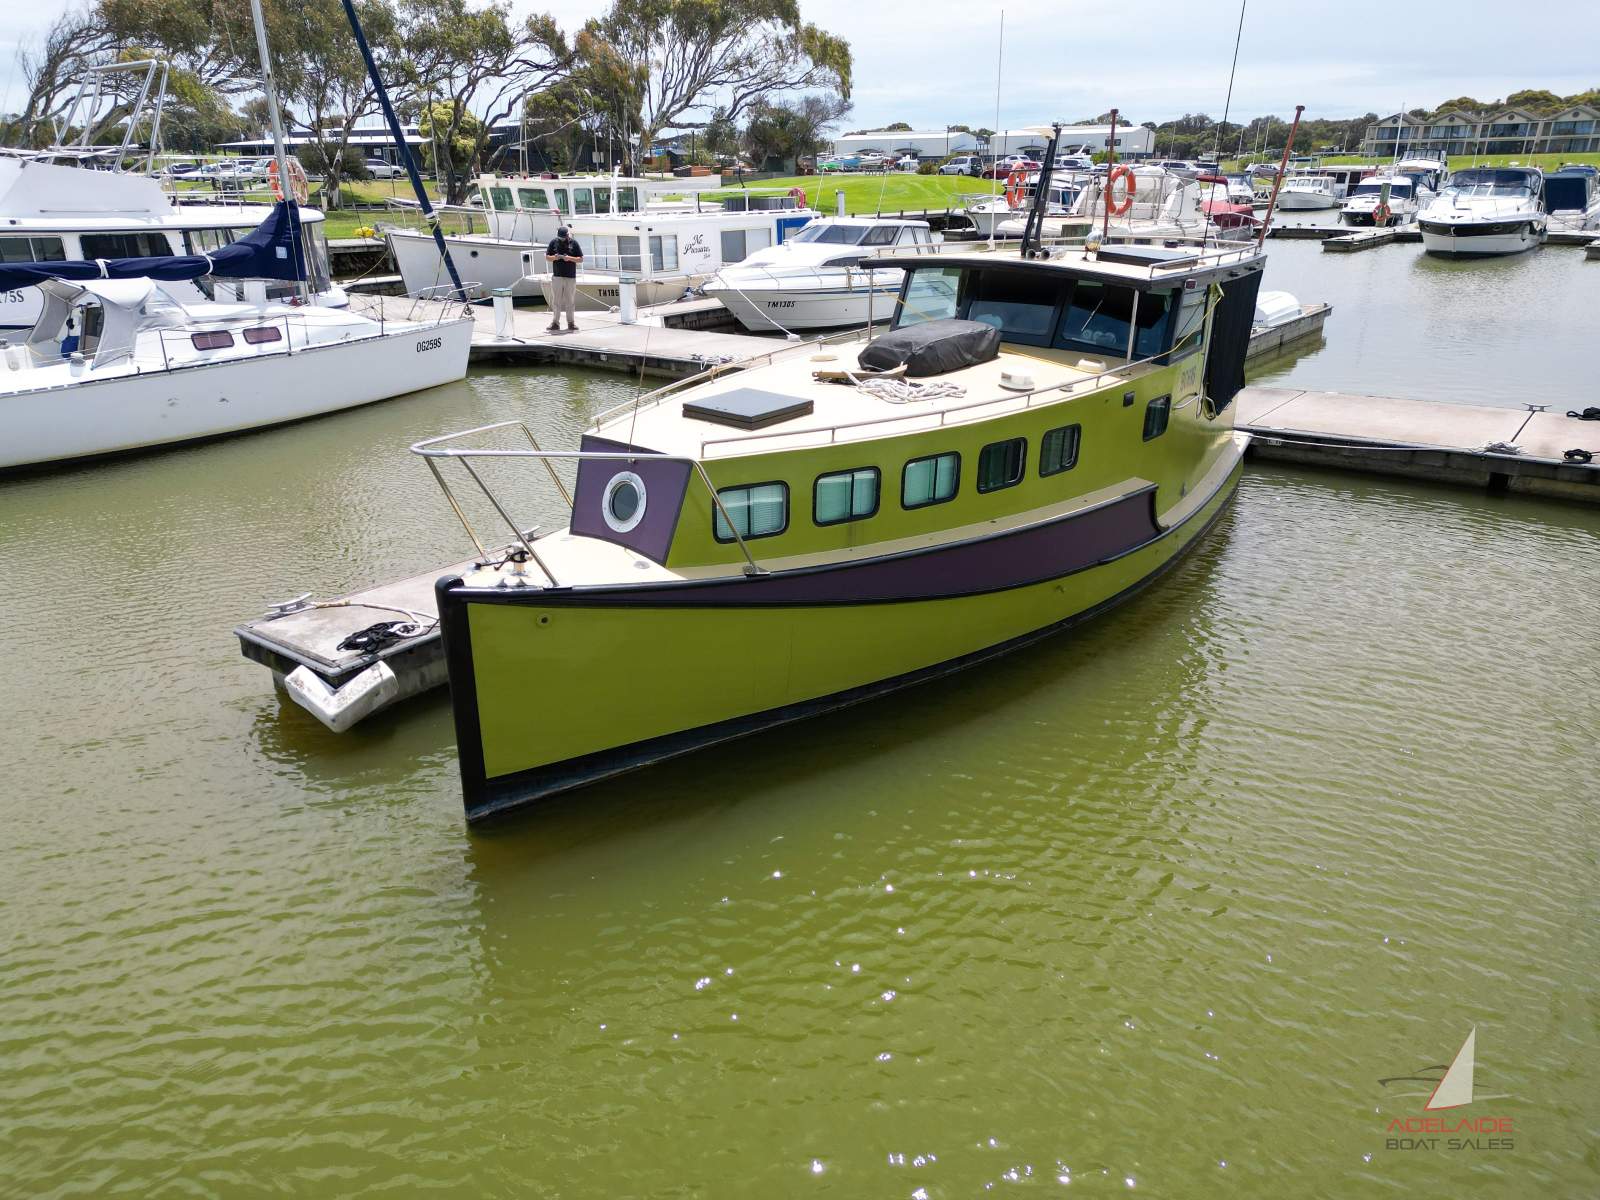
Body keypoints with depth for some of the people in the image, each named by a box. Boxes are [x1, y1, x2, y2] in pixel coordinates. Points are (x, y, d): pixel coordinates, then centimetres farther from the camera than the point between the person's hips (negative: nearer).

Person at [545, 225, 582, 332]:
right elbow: (547, 257, 9)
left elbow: (581, 259, 3)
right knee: (556, 300, -1)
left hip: (571, 277, -1)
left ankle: (571, 322, 10)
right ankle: (555, 322, 2)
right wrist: (554, 257, -12)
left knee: (570, 301, 3)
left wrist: (570, 258, -14)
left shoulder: (574, 243, 2)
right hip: (557, 276, 1)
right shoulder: (554, 242, 5)